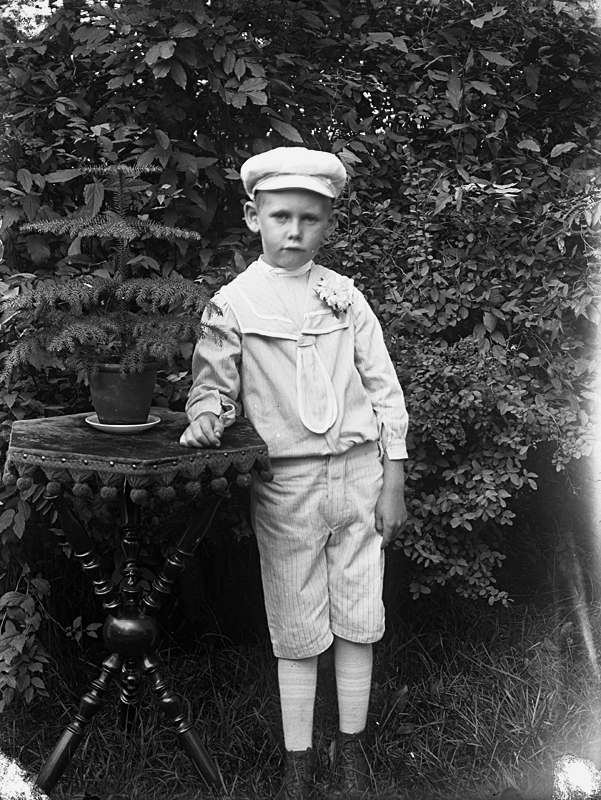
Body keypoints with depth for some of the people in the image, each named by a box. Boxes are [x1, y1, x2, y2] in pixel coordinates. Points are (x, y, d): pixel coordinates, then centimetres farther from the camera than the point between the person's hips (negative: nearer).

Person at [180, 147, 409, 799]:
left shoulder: (345, 295, 4)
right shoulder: (233, 303, -1)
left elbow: (383, 387, 5)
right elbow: (213, 384, 4)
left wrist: (393, 482, 2)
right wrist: (205, 420, -20)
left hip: (358, 475, 2)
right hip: (285, 483, -2)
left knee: (357, 620, 9)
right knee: (298, 629, 5)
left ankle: (351, 746, 27)